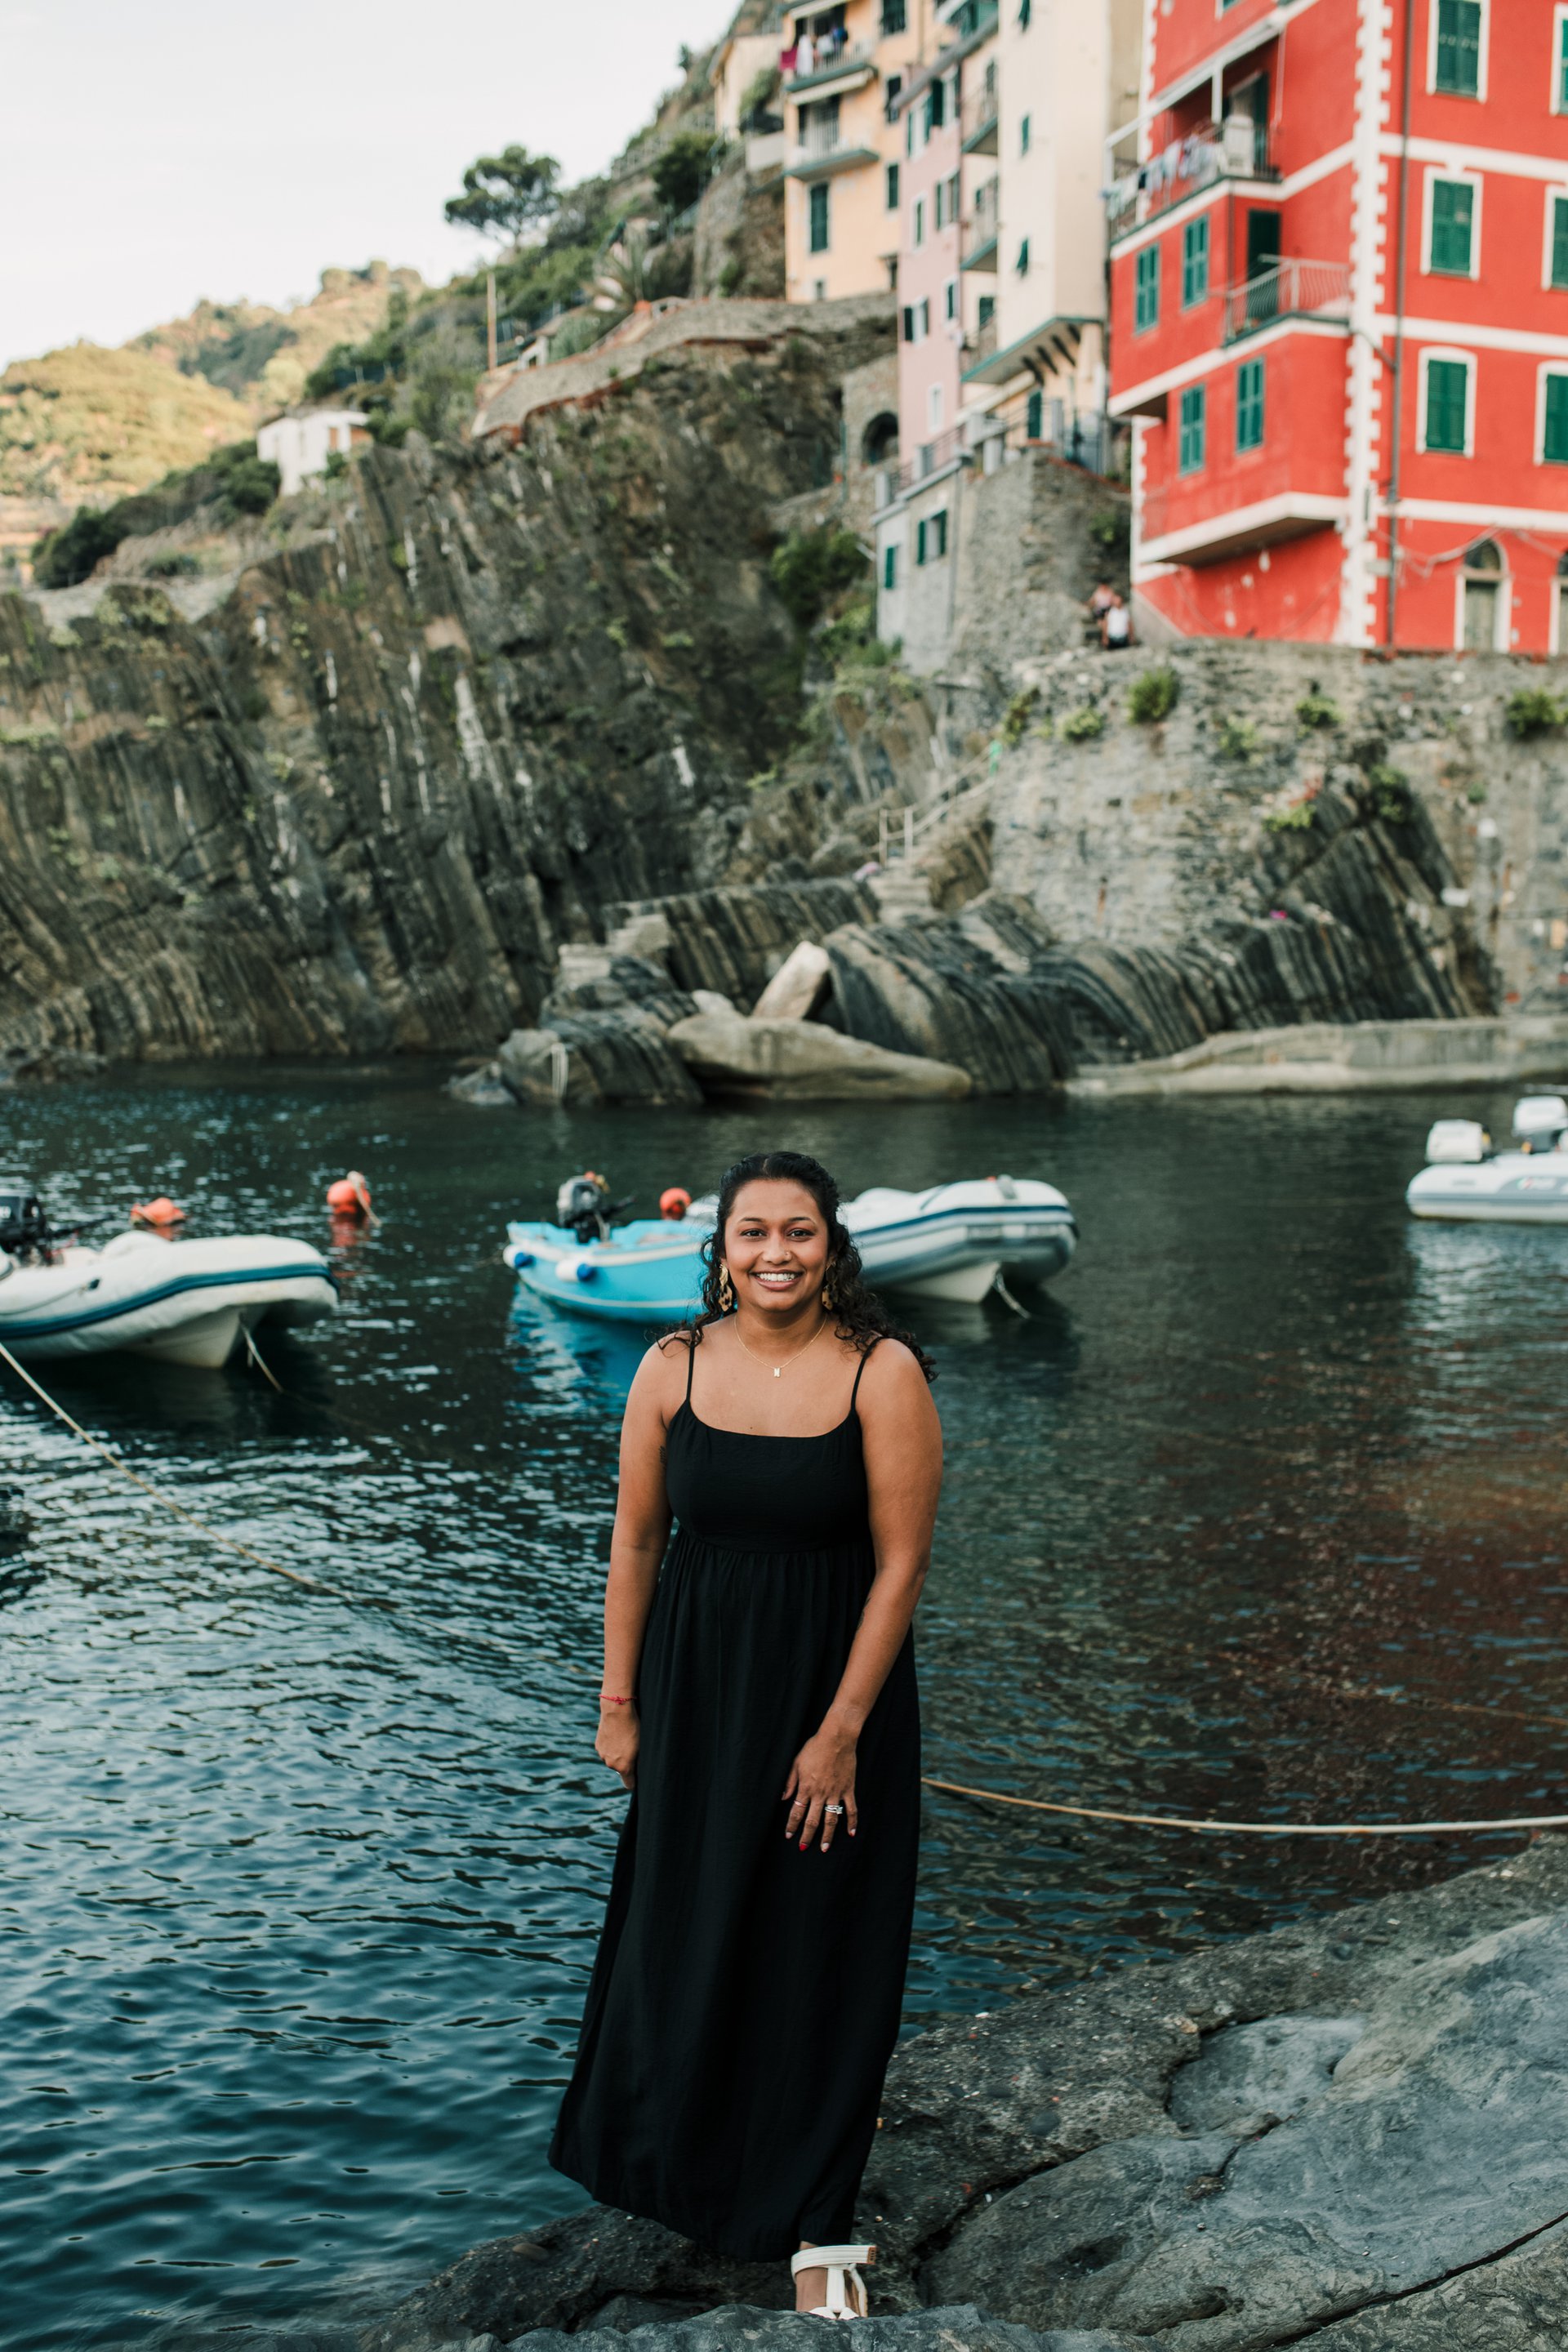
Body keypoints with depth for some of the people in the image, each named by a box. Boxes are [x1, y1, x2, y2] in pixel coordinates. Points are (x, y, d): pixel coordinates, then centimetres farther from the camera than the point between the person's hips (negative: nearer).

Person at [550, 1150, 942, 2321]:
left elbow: (901, 1561, -13)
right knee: (684, 1926, 16)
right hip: (697, 1680, 3)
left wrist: (842, 1730, -14)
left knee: (820, 1948, 7)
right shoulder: (674, 1368, -4)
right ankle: (682, 2153, 45)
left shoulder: (882, 1372, -14)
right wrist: (619, 1701, 3)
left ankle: (819, 2223, 26)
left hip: (836, 1683, -3)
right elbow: (636, 1541, 2)